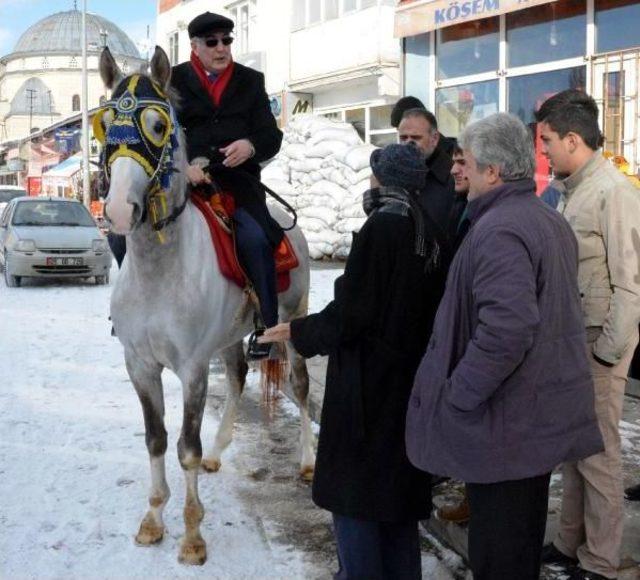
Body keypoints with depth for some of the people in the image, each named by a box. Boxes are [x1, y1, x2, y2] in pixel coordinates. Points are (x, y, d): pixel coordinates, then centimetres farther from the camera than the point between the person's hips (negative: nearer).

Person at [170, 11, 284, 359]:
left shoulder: (250, 81, 15)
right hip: (184, 179, 0)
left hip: (237, 179, 0)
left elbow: (272, 136, 10)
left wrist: (251, 146, -15)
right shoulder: (174, 81, 10)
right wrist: (183, 165, -17)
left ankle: (267, 327, -14)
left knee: (254, 238, -25)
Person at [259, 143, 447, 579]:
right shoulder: (427, 230, 5)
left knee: (355, 491, 3)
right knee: (397, 487, 19)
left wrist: (299, 332, -5)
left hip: (368, 381, -8)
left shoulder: (382, 226, -18)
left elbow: (351, 313, -20)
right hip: (409, 376, 8)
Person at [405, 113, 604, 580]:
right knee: (525, 536, 23)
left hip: (506, 420, -10)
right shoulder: (552, 221, 12)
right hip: (546, 412, 10)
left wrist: (457, 397, -22)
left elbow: (506, 328, -32)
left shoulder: (498, 230, -21)